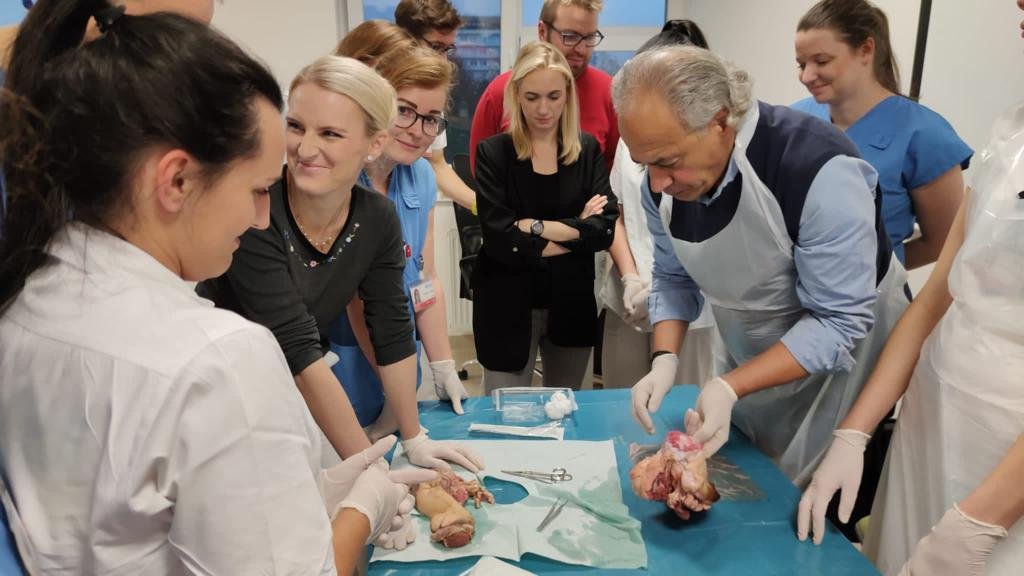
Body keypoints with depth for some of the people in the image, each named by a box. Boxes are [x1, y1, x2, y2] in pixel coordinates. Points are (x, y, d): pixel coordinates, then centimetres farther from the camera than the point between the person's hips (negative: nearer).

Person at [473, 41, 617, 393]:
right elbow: (499, 239, -17)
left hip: (572, 304, 3)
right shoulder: (494, 152, -7)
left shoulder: (587, 149, 2)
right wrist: (576, 234, -11)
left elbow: (605, 228, -9)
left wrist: (538, 227, -17)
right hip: (509, 307, -2)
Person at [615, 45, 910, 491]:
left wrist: (729, 387, -35)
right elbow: (674, 280, 0)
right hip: (751, 369, 5)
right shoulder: (664, 181, -14)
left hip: (837, 365, -5)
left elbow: (839, 322, -29)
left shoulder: (820, 170, -33)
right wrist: (664, 360, -16)